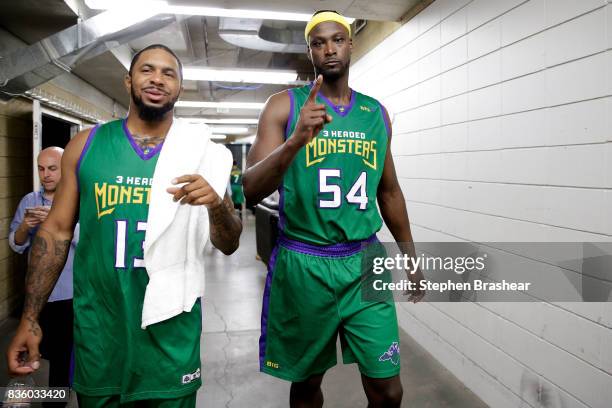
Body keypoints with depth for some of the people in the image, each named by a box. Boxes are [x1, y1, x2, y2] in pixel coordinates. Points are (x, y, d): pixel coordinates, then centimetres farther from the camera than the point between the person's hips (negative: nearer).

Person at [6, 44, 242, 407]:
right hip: (97, 327, 1)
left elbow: (228, 245, 0)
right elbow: (56, 231, 3)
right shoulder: (86, 145, 0)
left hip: (172, 332, 0)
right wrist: (30, 318, 0)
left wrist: (217, 204, -21)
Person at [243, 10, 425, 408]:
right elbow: (251, 190, -13)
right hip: (303, 265, -2)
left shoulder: (377, 113, 8)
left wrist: (411, 256, 18)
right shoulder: (284, 106, -3)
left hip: (365, 263, 3)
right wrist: (296, 140, -29)